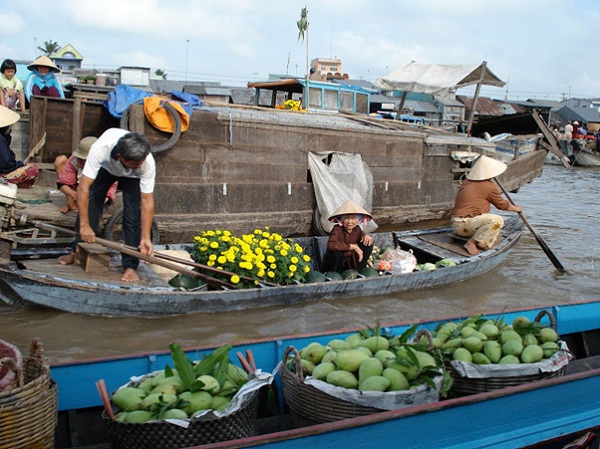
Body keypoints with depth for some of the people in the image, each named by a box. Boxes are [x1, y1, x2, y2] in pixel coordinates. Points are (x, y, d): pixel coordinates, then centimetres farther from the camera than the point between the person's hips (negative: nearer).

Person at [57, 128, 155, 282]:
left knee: (133, 215, -15)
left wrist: (145, 238, -35)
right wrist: (84, 225, -36)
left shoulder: (147, 162, -40)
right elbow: (83, 187, -39)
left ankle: (130, 265, -6)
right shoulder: (100, 148, -44)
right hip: (106, 167, 1)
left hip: (132, 177, -1)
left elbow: (147, 201, -33)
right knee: (89, 205, -6)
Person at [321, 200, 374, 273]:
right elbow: (331, 245, -41)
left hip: (350, 263, 5)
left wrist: (367, 236, -16)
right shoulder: (337, 229, -22)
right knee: (336, 252, -36)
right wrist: (353, 246, -34)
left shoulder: (357, 229, -6)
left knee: (368, 244, -7)